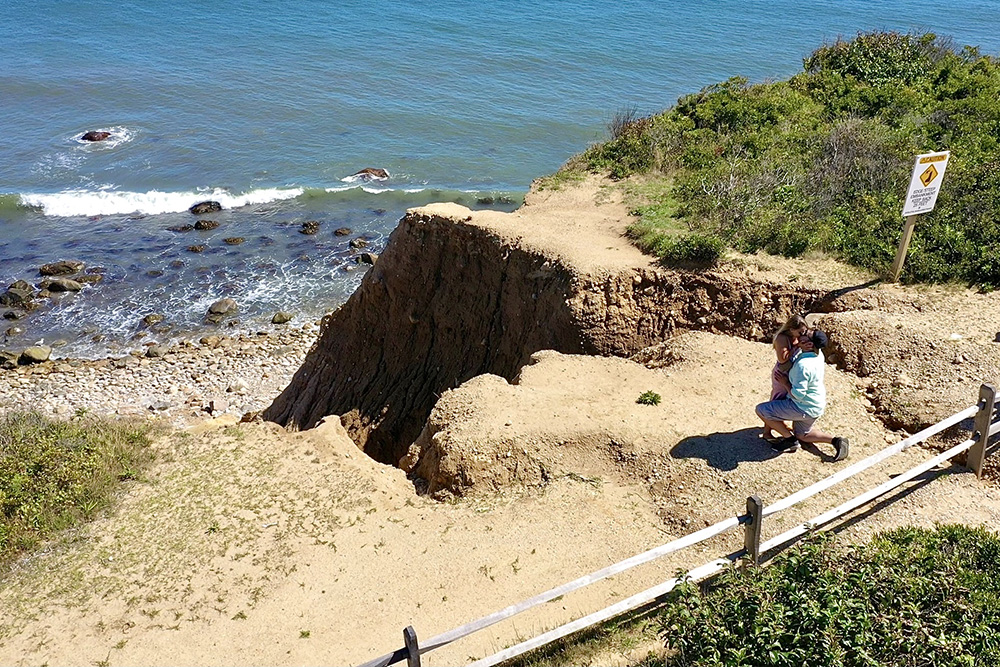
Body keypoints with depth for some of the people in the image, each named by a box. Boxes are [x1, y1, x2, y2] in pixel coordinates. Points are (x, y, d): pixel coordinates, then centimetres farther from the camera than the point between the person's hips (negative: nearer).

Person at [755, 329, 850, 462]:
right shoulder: (818, 354, -5)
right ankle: (836, 441, 14)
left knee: (762, 410, -4)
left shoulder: (803, 365, -33)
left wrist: (784, 382, -15)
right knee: (802, 435, 29)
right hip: (817, 405, 9)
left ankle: (790, 440, 5)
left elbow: (798, 394, -29)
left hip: (805, 408, -9)